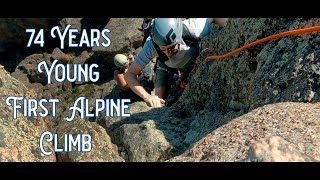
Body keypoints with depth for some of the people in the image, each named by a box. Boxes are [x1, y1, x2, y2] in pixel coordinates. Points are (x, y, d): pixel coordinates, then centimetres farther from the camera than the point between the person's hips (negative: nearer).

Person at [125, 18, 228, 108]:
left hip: (193, 63, 1)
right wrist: (147, 96, -49)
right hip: (167, 67, 0)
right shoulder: (151, 45, -40)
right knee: (159, 103, -11)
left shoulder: (190, 29, -44)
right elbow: (130, 74, -34)